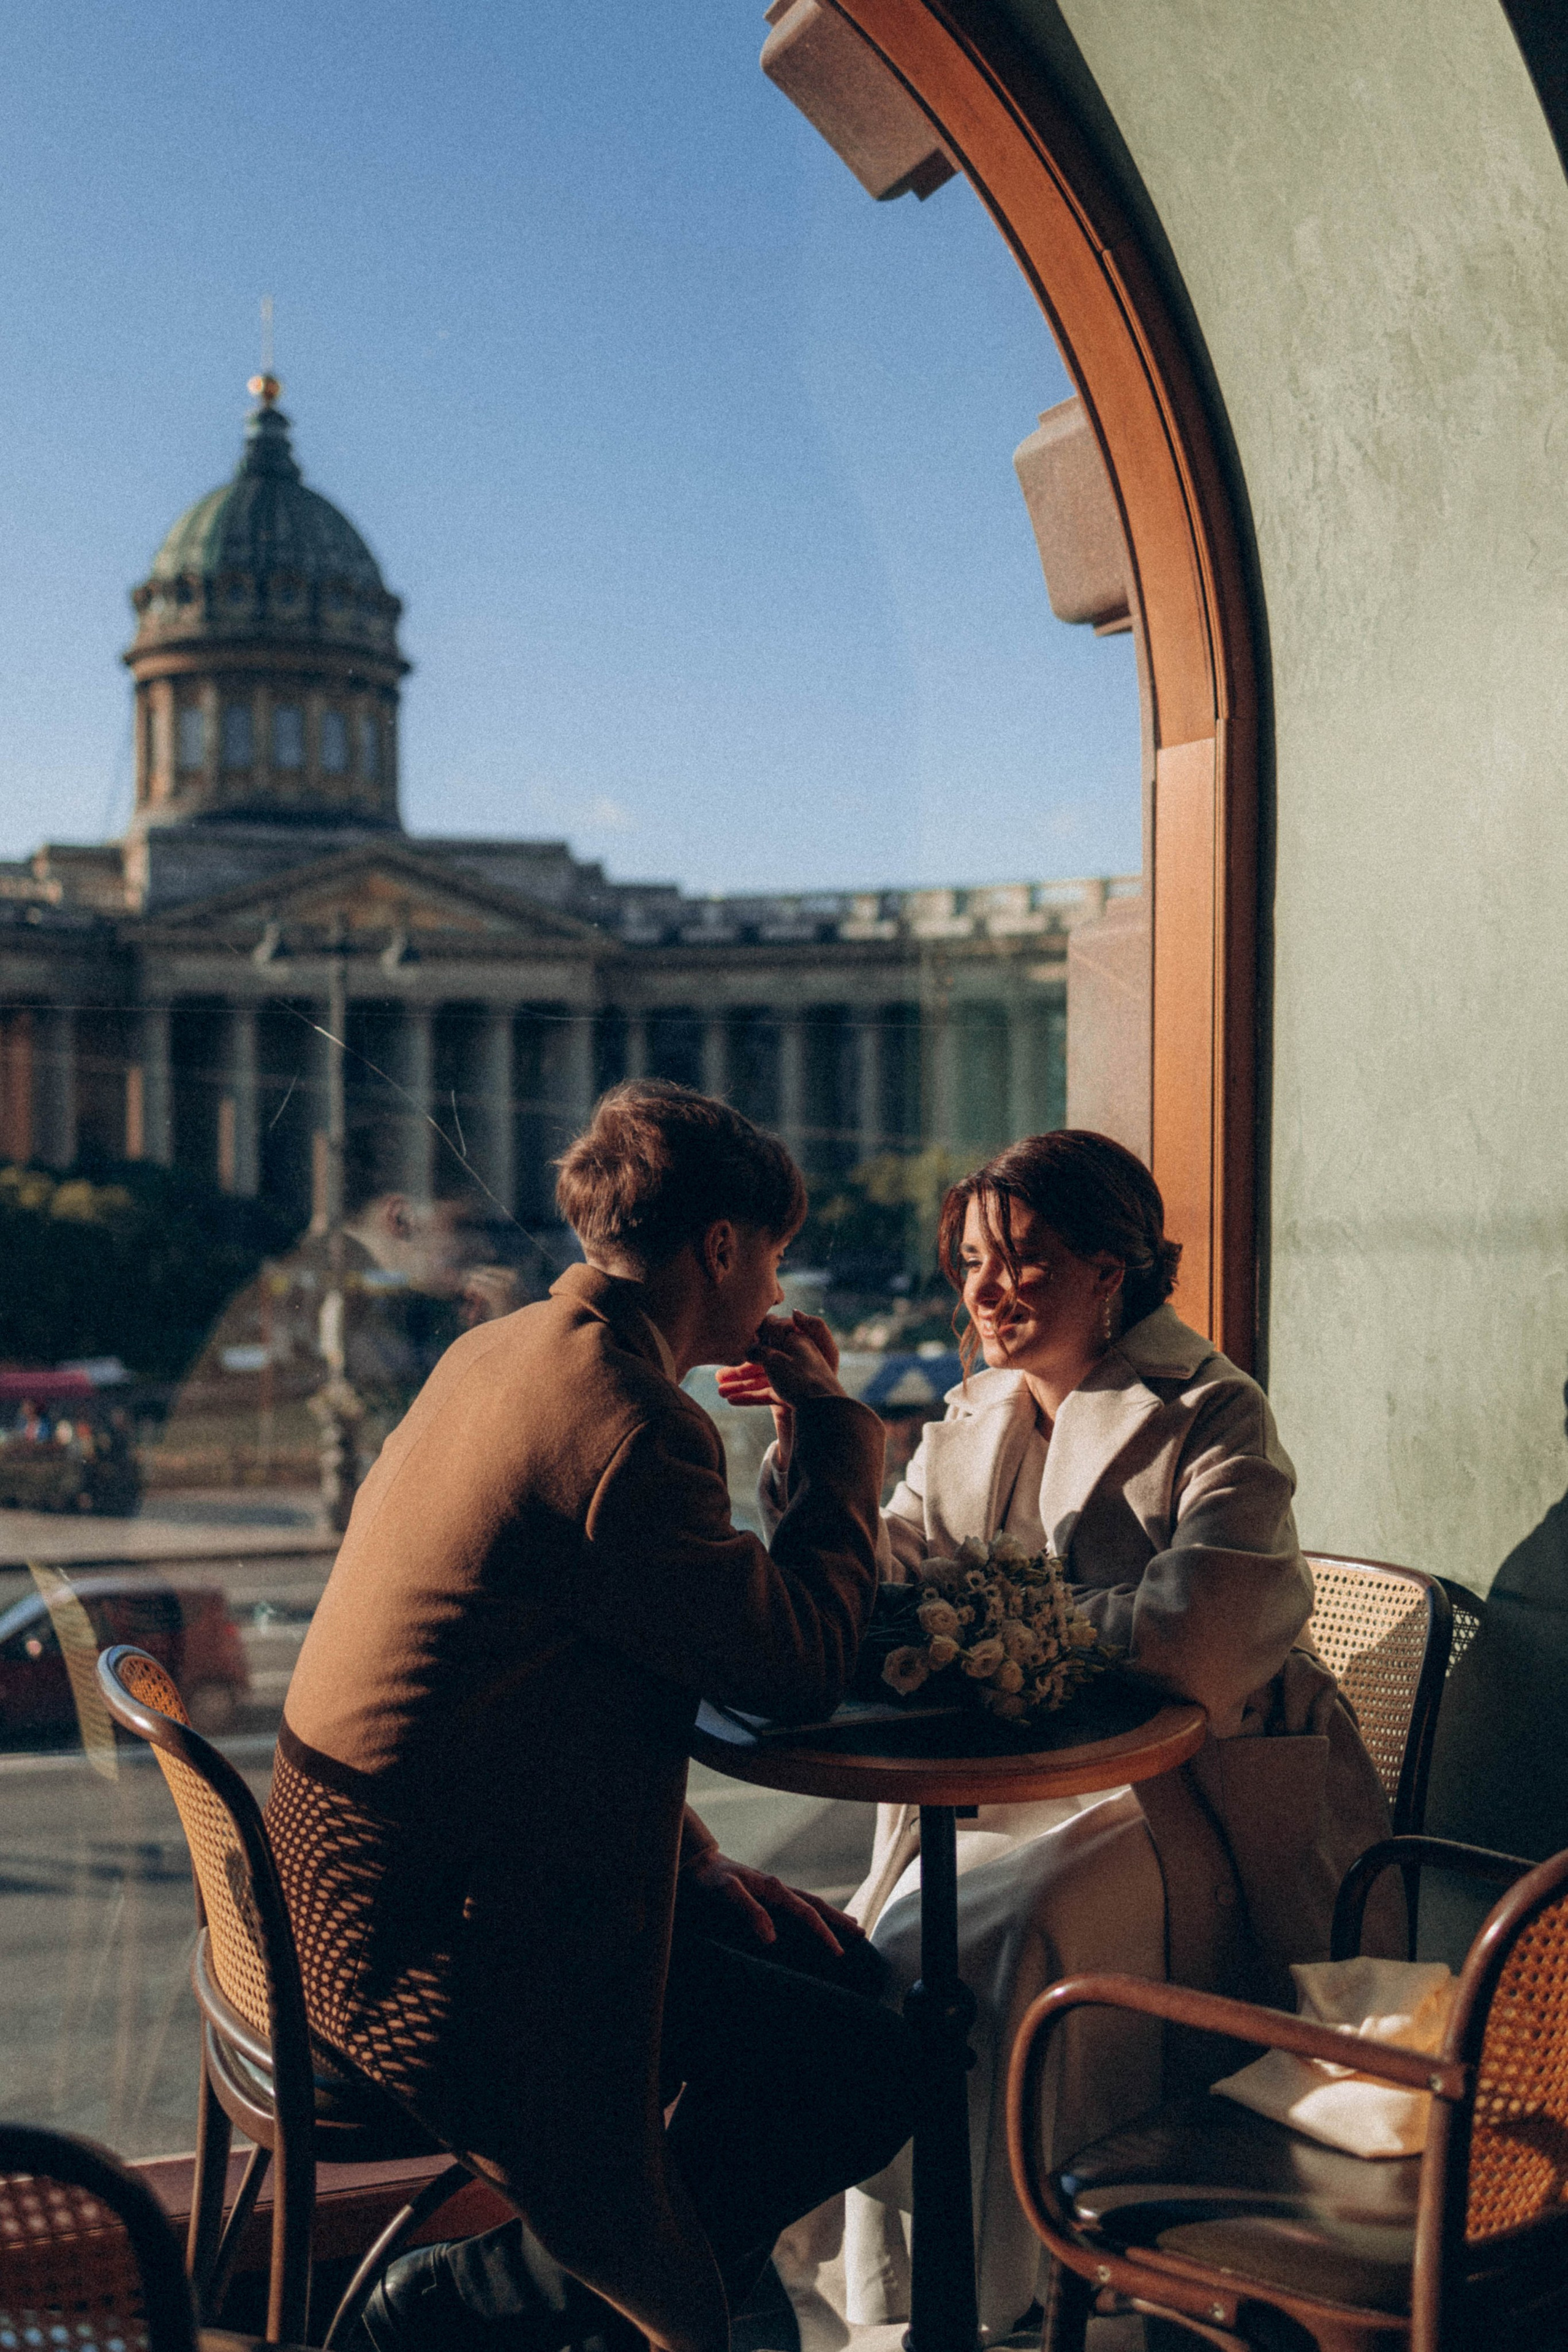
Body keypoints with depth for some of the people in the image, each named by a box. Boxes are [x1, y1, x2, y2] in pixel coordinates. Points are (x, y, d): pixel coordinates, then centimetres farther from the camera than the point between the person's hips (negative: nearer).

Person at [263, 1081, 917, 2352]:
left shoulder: (497, 1353, 9)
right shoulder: (631, 1425, -23)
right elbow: (802, 1664, -15)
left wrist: (697, 1863, 12)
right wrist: (836, 1423, -3)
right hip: (440, 1952, -10)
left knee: (836, 1961, 15)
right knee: (869, 2070, -3)